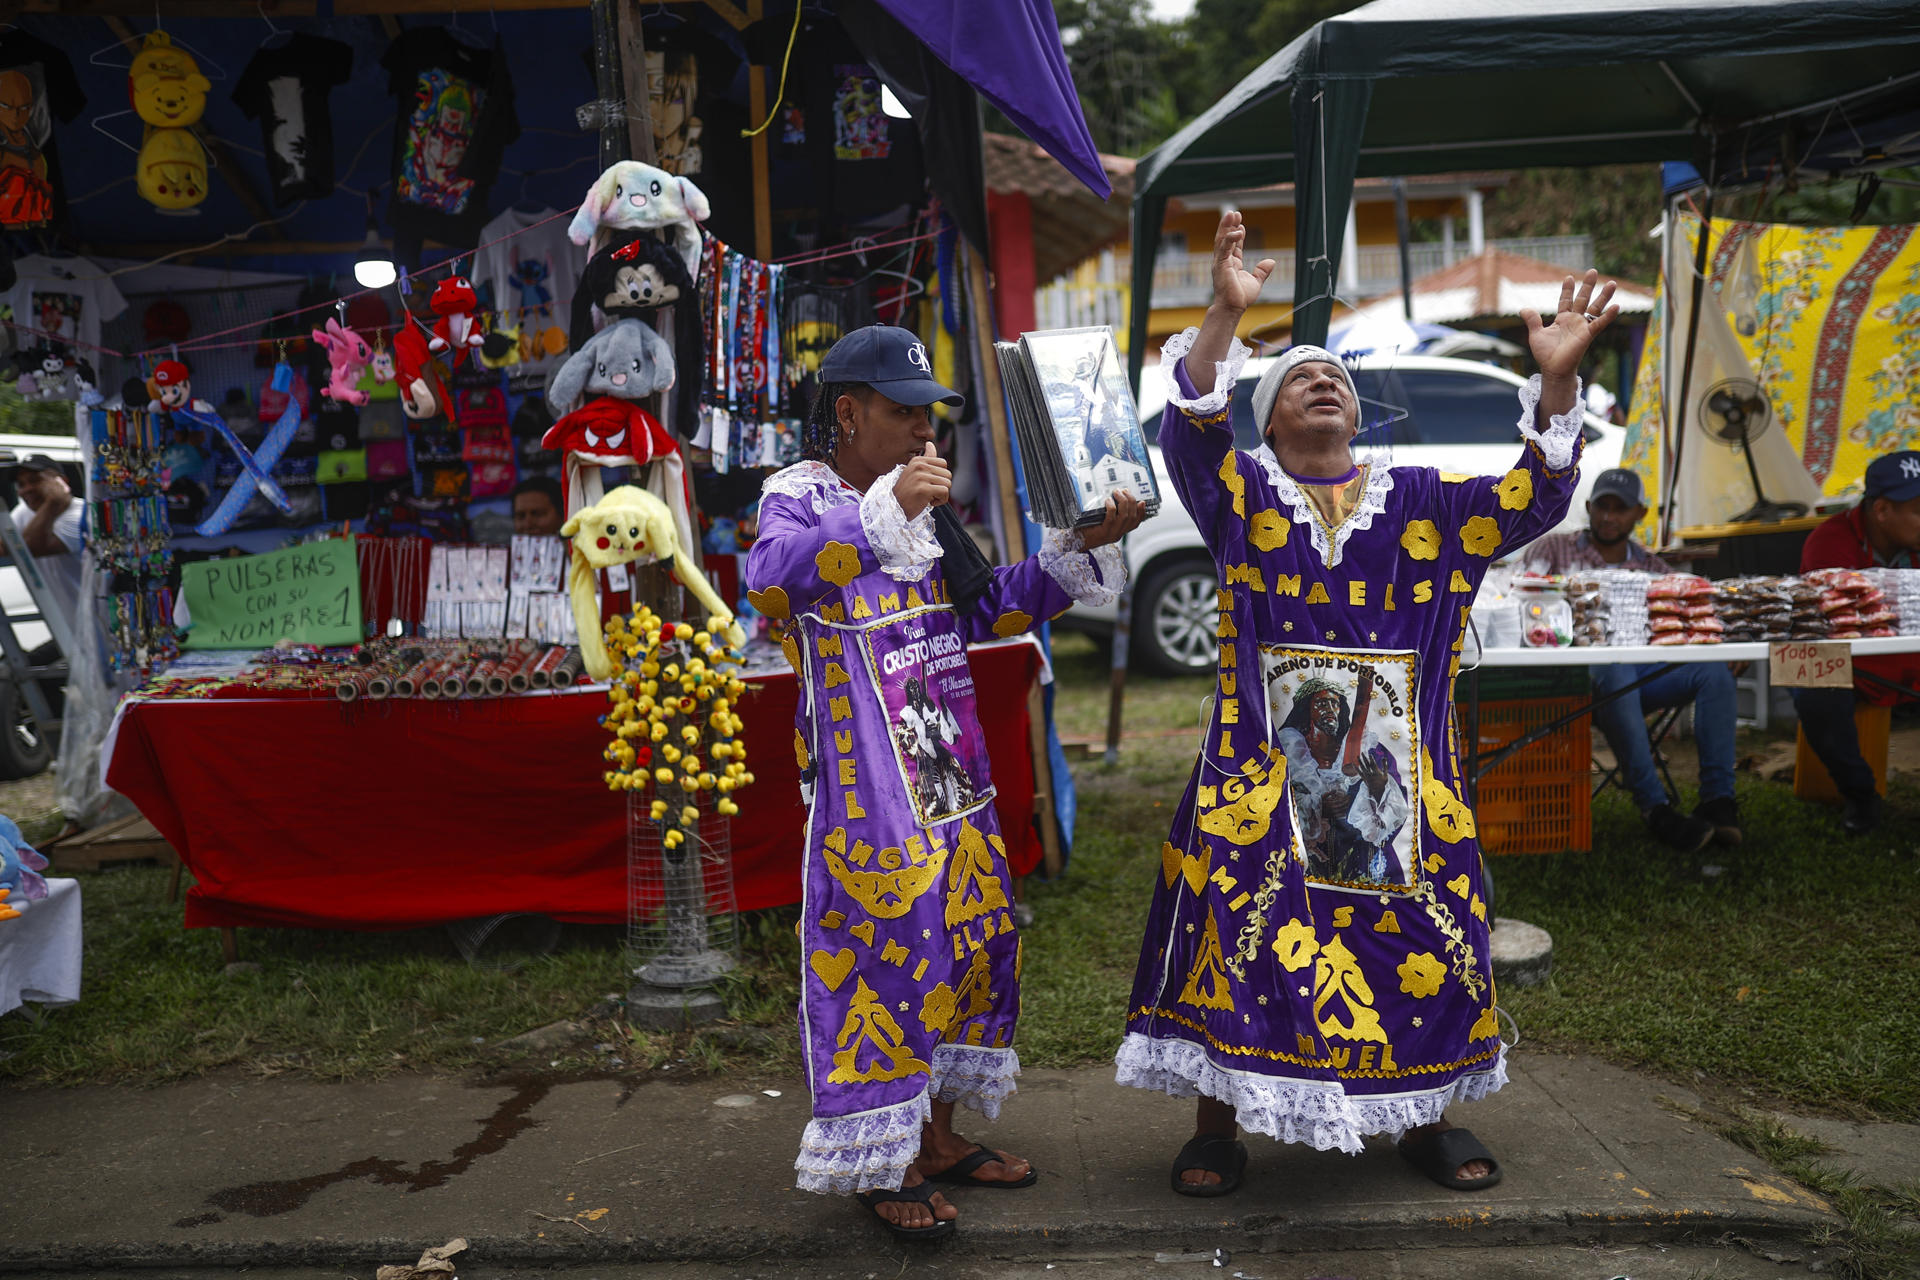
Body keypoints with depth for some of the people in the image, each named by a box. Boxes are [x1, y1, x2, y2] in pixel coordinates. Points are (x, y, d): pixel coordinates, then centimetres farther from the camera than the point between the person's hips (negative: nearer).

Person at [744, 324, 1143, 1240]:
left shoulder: (923, 510, 15)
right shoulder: (800, 497, -8)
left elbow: (988, 610, 21)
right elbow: (771, 576, -31)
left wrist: (1079, 547, 10)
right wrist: (884, 511, -44)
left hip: (951, 770, 8)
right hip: (866, 779, -8)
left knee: (973, 941, 12)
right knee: (886, 948, -6)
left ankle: (938, 1133, 26)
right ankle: (878, 1162, 9)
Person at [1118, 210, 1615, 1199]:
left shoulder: (1420, 505, 9)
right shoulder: (1242, 499, 2)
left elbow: (1529, 497, -2)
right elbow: (1191, 432, -16)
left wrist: (1556, 381, -17)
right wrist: (1225, 316, -30)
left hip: (1397, 771, 3)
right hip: (1259, 771, -2)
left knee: (1420, 940, 9)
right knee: (1238, 935, 0)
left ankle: (1426, 1120, 31)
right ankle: (1217, 1126, 18)